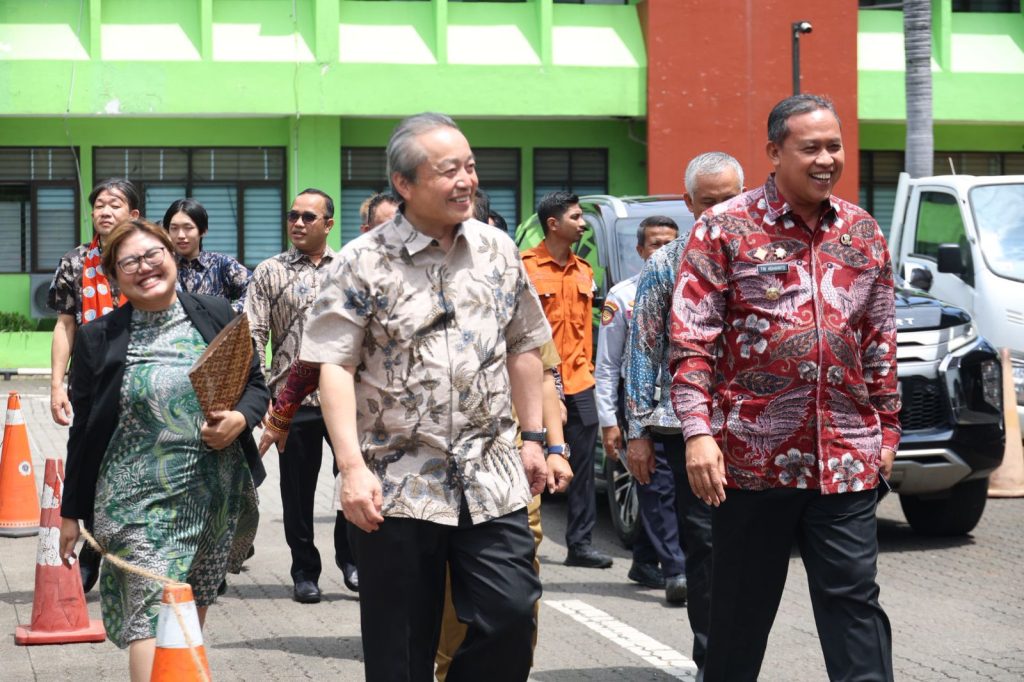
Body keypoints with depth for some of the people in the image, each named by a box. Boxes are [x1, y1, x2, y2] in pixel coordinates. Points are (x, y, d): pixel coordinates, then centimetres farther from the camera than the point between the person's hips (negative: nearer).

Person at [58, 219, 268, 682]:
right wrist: (71, 512, 9)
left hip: (221, 497, 3)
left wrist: (240, 418, -10)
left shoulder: (216, 316, 5)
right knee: (152, 615, -13)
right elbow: (83, 431, 6)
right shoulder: (97, 339, 2)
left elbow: (257, 385, 13)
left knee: (193, 611, 12)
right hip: (141, 500, -2)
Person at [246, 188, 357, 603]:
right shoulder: (270, 273, 5)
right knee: (298, 491, 7)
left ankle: (350, 555, 19)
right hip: (293, 399, 0)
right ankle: (305, 570, 20)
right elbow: (253, 337, 0)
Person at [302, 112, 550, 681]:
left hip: (492, 480, 3)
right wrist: (352, 466, -18)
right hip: (397, 486, -3)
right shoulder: (363, 262, -6)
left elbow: (521, 349, 15)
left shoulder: (498, 250, 7)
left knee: (510, 616, -4)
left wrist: (532, 437, 13)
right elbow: (336, 366, -10)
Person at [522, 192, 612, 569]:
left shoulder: (583, 270, 14)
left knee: (582, 465, 6)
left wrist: (587, 366, 15)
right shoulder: (526, 266, -7)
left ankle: (580, 542, 13)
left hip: (579, 383, 6)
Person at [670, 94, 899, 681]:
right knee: (740, 609, 9)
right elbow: (692, 340, -6)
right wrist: (698, 431, -14)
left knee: (854, 601, 1)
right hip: (752, 454, -3)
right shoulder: (726, 229, -3)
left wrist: (888, 428, 12)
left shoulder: (864, 233, 10)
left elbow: (881, 342, 16)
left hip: (847, 458, 3)